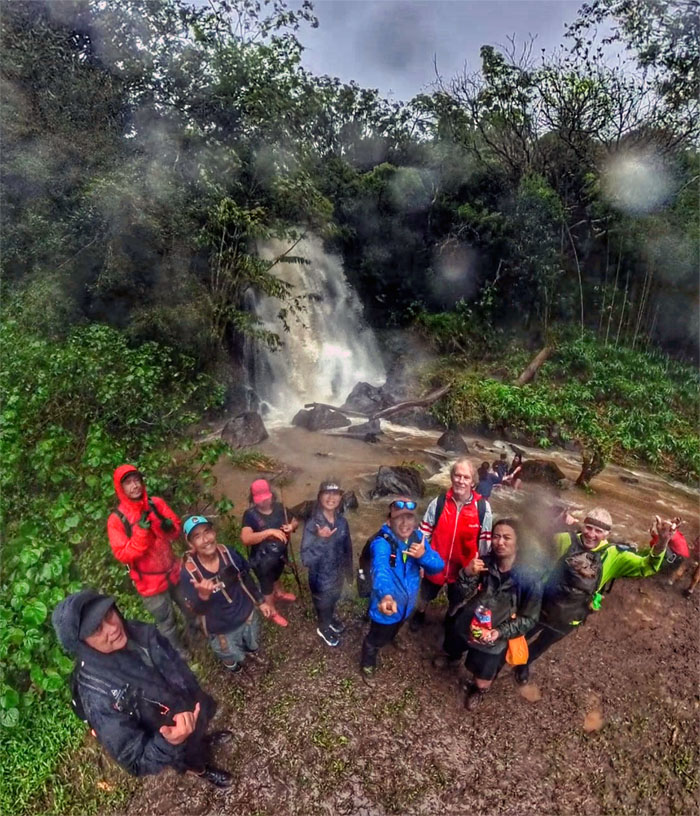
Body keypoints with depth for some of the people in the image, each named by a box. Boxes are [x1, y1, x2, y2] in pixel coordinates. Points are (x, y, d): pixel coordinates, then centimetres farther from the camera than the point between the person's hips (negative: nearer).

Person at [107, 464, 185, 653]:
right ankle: (178, 654, 40)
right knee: (166, 623, 13)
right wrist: (141, 531, -31)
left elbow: (177, 529, -1)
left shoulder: (156, 503, -7)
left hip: (174, 571, 4)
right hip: (150, 582, -4)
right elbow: (123, 555, -20)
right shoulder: (116, 520, -17)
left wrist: (168, 526, -23)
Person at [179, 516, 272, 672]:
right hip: (221, 630, -2)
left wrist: (260, 602, 7)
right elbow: (197, 610, -26)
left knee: (254, 650, 27)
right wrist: (203, 595, -48)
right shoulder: (188, 572, -28)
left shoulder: (229, 553, -20)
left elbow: (246, 579, -2)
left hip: (247, 616, 3)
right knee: (235, 665, 21)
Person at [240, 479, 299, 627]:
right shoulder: (250, 515, -27)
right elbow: (246, 539, -39)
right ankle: (272, 612, 46)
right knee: (267, 585, 21)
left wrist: (292, 526, -24)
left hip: (280, 554, 5)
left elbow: (295, 522, 0)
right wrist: (270, 532, -44)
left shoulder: (280, 508, -13)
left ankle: (279, 593, 65)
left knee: (276, 576, 35)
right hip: (262, 559, -5)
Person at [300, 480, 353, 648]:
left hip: (338, 574, 5)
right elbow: (306, 559, -33)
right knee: (323, 605, 24)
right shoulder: (312, 524, -31)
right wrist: (320, 539, -43)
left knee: (334, 600, 32)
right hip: (321, 579, -4)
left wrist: (348, 570, 11)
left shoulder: (342, 521, -14)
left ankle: (332, 617, 63)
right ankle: (323, 628, 54)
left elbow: (347, 547, 2)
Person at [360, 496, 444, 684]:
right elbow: (380, 570, -52)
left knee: (392, 631, 34)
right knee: (376, 639, 21)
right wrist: (385, 596, -71)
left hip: (406, 603, 5)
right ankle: (367, 664, 52)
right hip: (387, 604, -5)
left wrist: (424, 555, -38)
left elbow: (438, 566, -16)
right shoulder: (382, 542, -34)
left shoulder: (418, 537, -13)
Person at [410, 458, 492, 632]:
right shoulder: (438, 502, -16)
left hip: (464, 568, -1)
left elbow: (485, 541, -7)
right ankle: (419, 615, 59)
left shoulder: (483, 507, -16)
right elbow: (424, 533, -9)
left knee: (457, 604, 25)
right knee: (425, 596, 26)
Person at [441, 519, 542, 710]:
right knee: (451, 652, 29)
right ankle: (453, 658, 68)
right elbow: (464, 593, -12)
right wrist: (467, 574, -32)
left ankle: (478, 690, 50)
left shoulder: (529, 579, -25)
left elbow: (529, 619, -14)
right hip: (464, 626, 3)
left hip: (492, 641, -3)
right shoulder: (484, 562, -19)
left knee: (482, 684, 12)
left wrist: (501, 632, -26)